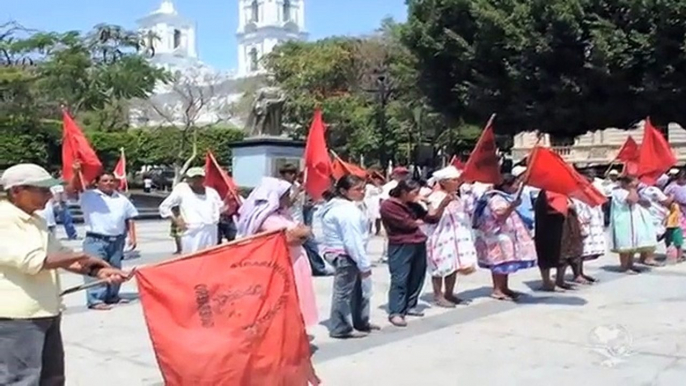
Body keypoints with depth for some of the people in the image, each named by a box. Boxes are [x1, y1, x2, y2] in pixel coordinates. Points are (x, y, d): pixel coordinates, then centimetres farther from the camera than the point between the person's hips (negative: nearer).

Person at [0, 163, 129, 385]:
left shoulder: (36, 220, 14)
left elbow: (58, 254, 10)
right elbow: (30, 260, -23)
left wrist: (98, 271, -6)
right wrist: (81, 257, -14)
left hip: (45, 313, 10)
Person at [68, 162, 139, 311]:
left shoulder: (122, 199, 14)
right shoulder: (89, 196, -1)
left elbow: (129, 219, 17)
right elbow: (70, 190, -14)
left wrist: (132, 236, 7)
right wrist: (76, 174, -27)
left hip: (117, 240, 5)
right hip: (95, 240, -5)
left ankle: (112, 296, 24)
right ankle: (95, 300, -7)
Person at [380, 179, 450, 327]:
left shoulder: (413, 205, 14)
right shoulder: (388, 206, -8)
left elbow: (433, 218, 14)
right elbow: (406, 223, -14)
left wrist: (443, 204, 3)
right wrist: (420, 222, 4)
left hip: (419, 245, 7)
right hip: (400, 247, -7)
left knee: (417, 277, 11)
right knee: (400, 280, -8)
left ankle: (409, 306, 24)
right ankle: (395, 313, -7)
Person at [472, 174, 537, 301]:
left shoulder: (506, 198, 17)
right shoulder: (496, 199, -17)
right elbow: (501, 216, -29)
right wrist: (512, 206, -37)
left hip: (507, 234, 11)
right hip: (499, 235, -11)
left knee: (506, 262, 12)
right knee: (501, 262, -10)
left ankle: (504, 288, 19)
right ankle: (497, 290, -6)